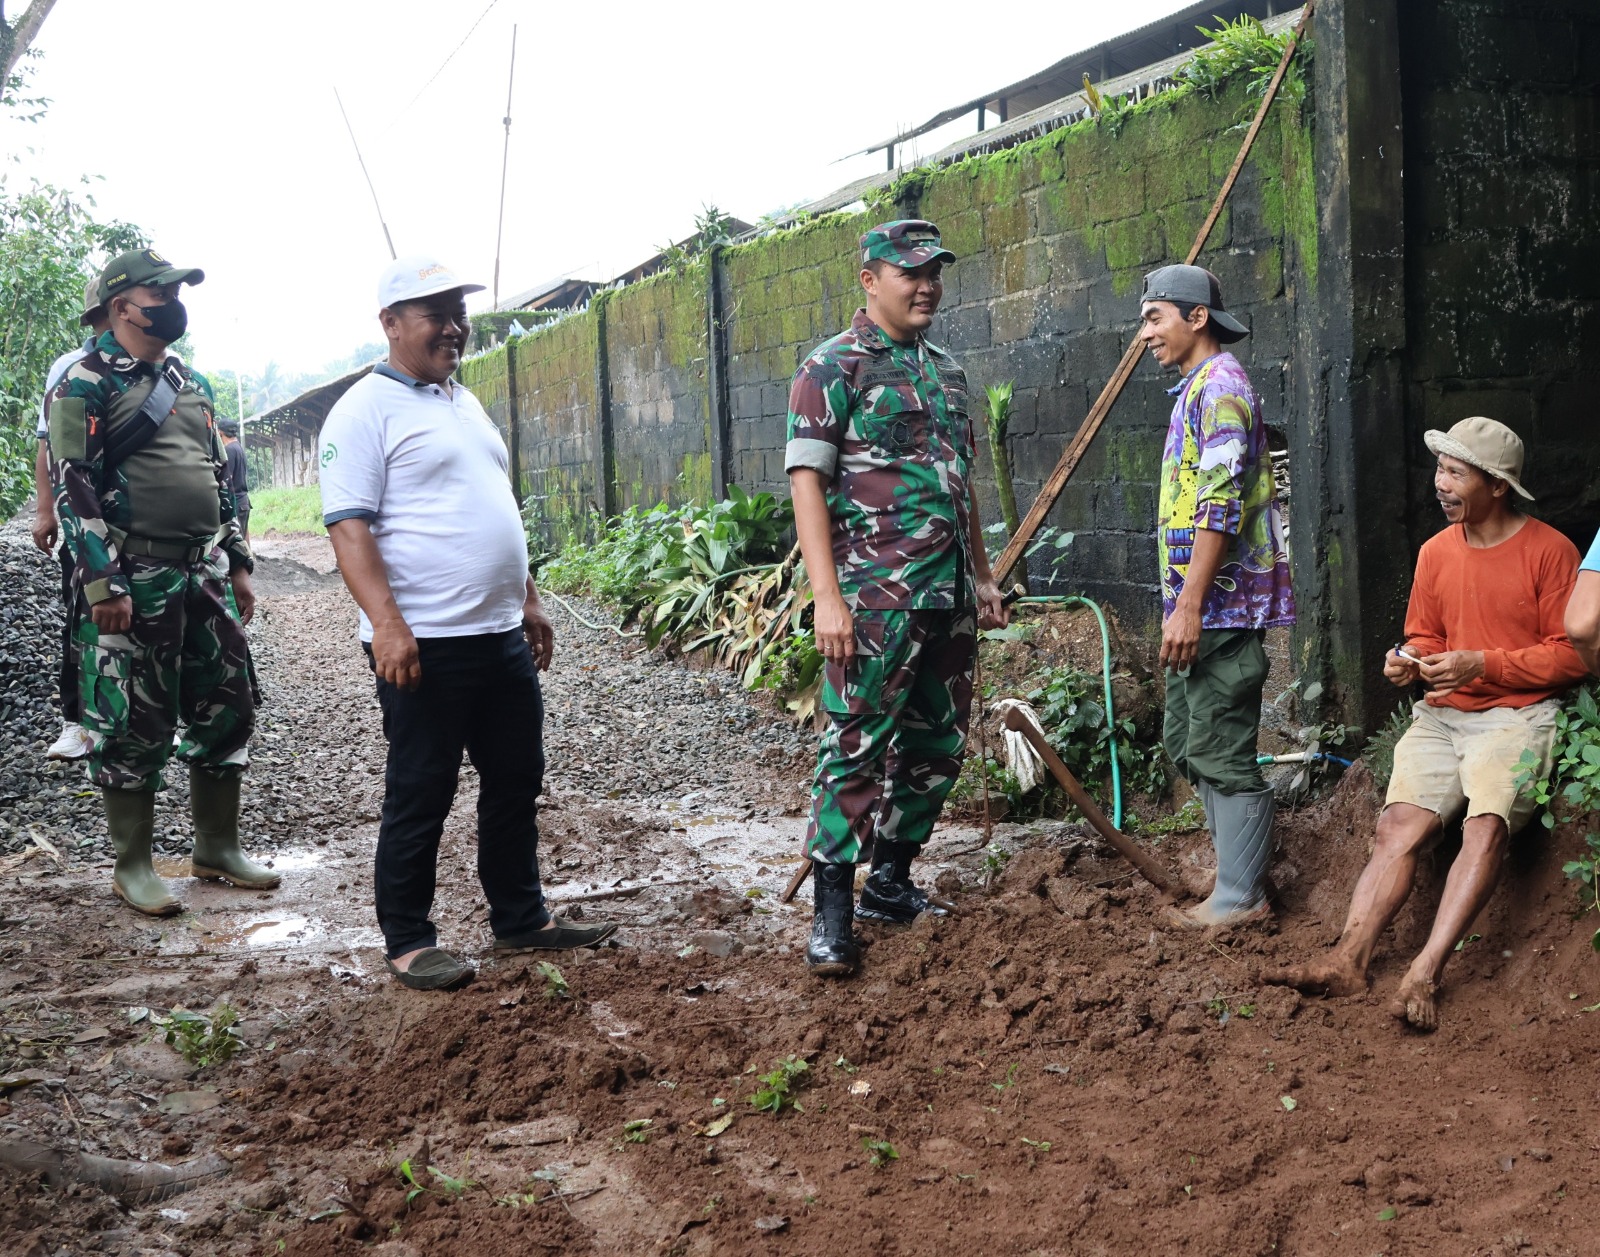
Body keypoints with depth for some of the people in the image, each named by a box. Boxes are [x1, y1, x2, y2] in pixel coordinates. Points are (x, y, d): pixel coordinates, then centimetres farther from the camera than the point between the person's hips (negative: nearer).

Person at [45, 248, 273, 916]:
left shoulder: (191, 383, 17)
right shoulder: (86, 385, -7)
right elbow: (72, 487, -13)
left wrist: (237, 562, 17)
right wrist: (102, 584, -20)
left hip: (204, 576, 7)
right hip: (135, 585, -7)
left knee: (225, 709, 11)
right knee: (134, 726, 0)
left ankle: (217, 846, 25)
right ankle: (132, 867, 13)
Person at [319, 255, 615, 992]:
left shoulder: (464, 402, 18)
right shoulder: (367, 410, -8)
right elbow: (348, 526, -16)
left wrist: (527, 601, 21)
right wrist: (386, 624, -26)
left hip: (502, 636, 8)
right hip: (425, 645, -8)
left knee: (516, 782, 14)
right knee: (420, 797, 2)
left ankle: (520, 920, 27)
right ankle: (407, 943, 14)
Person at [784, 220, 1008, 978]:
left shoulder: (947, 373, 16)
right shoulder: (833, 367, -4)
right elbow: (807, 481, -11)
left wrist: (983, 575, 20)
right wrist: (827, 596, -19)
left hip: (949, 597, 7)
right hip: (875, 596, -7)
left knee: (938, 745, 12)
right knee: (856, 748, -7)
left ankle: (891, 881, 26)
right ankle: (832, 911, 1)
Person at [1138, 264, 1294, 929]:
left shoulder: (1219, 386, -13)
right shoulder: (1197, 389, 19)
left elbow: (1221, 505, -22)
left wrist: (1189, 605, -24)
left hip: (1218, 604, -11)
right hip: (1202, 608, 11)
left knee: (1221, 750, -4)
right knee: (1189, 740, 15)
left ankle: (1239, 897, 6)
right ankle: (1241, 872, 24)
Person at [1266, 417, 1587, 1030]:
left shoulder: (1550, 551, -3)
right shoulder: (1436, 551, 13)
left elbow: (1571, 653, -5)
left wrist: (1482, 665, -15)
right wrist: (1410, 660, 1)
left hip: (1517, 713, -5)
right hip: (1441, 714, 5)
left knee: (1487, 823, -29)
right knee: (1398, 825, -16)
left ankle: (1425, 973, -37)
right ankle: (1348, 960, -27)